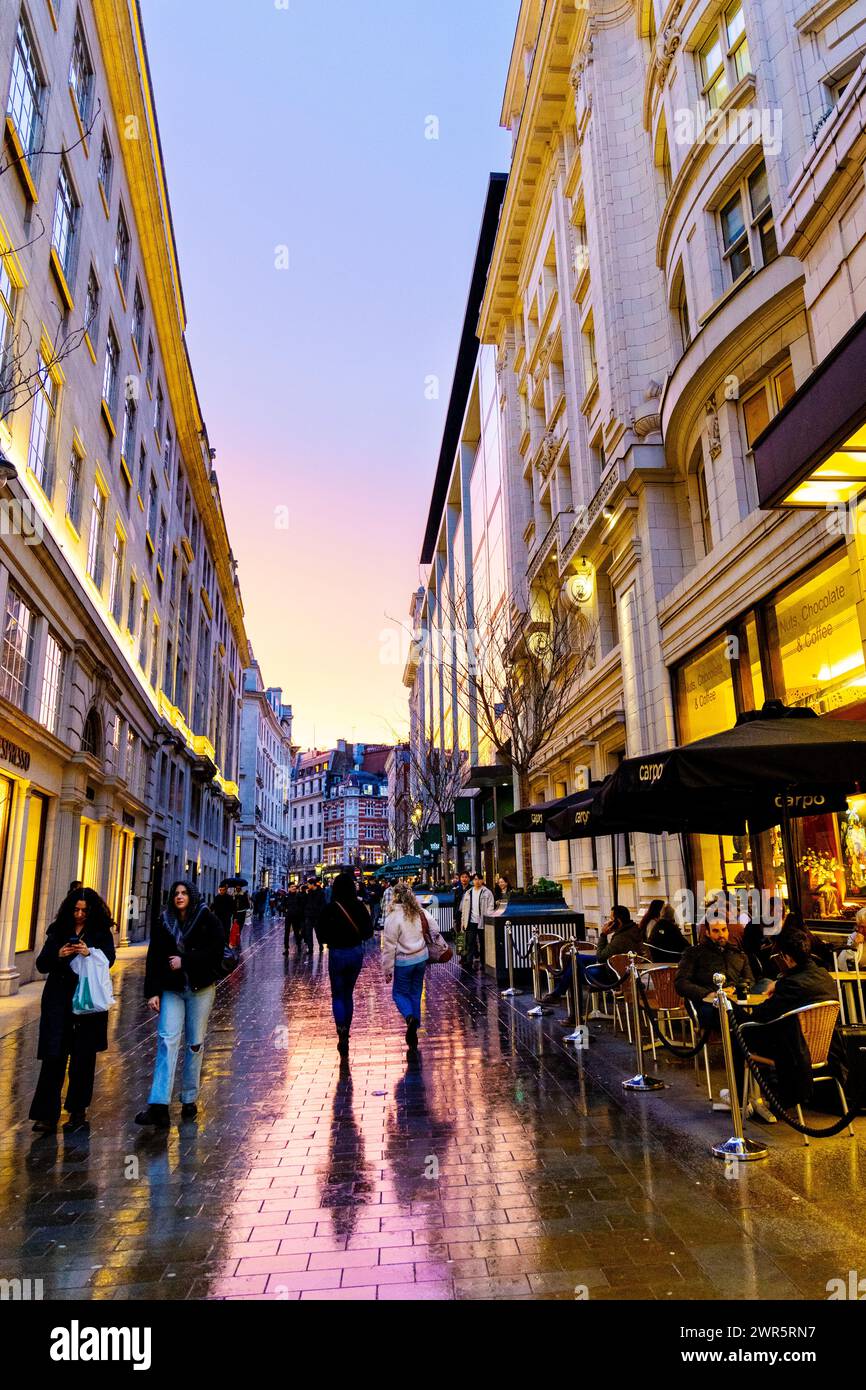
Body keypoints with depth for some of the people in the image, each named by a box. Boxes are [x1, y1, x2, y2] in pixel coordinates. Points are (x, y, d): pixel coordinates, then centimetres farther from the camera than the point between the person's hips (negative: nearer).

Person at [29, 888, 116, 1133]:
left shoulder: (102, 932, 3)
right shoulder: (57, 931, 6)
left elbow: (108, 960, -10)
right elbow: (41, 965, 3)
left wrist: (90, 953, -29)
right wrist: (58, 955, -17)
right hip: (59, 1000, 0)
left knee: (83, 1058, 7)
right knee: (54, 1056, -5)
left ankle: (78, 1110, 20)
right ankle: (46, 1115, 0)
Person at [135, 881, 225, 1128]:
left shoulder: (207, 920, -2)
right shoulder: (164, 923, 6)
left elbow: (216, 950, -12)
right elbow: (153, 959, 3)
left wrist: (185, 961, -16)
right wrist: (152, 992, -5)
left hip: (200, 989, -1)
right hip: (172, 989, 2)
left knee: (195, 1044, 5)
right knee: (167, 1040, -10)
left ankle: (189, 1100, 17)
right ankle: (158, 1106, -14)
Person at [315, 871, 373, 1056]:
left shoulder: (329, 908, -14)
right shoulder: (359, 906, -7)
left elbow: (321, 935, -10)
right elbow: (368, 931, -3)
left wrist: (331, 939, 8)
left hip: (337, 954, -3)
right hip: (356, 952, 3)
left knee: (337, 995, 9)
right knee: (348, 993, 19)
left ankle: (342, 1033, -11)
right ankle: (345, 1034, 25)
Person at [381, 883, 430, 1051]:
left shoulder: (393, 917, -15)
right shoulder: (421, 912, -1)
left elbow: (389, 946, -13)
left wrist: (387, 969, -5)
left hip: (403, 962, -5)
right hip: (421, 959, 5)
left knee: (399, 993, 10)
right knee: (415, 994, 16)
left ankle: (410, 1017, -18)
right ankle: (413, 1033, 21)